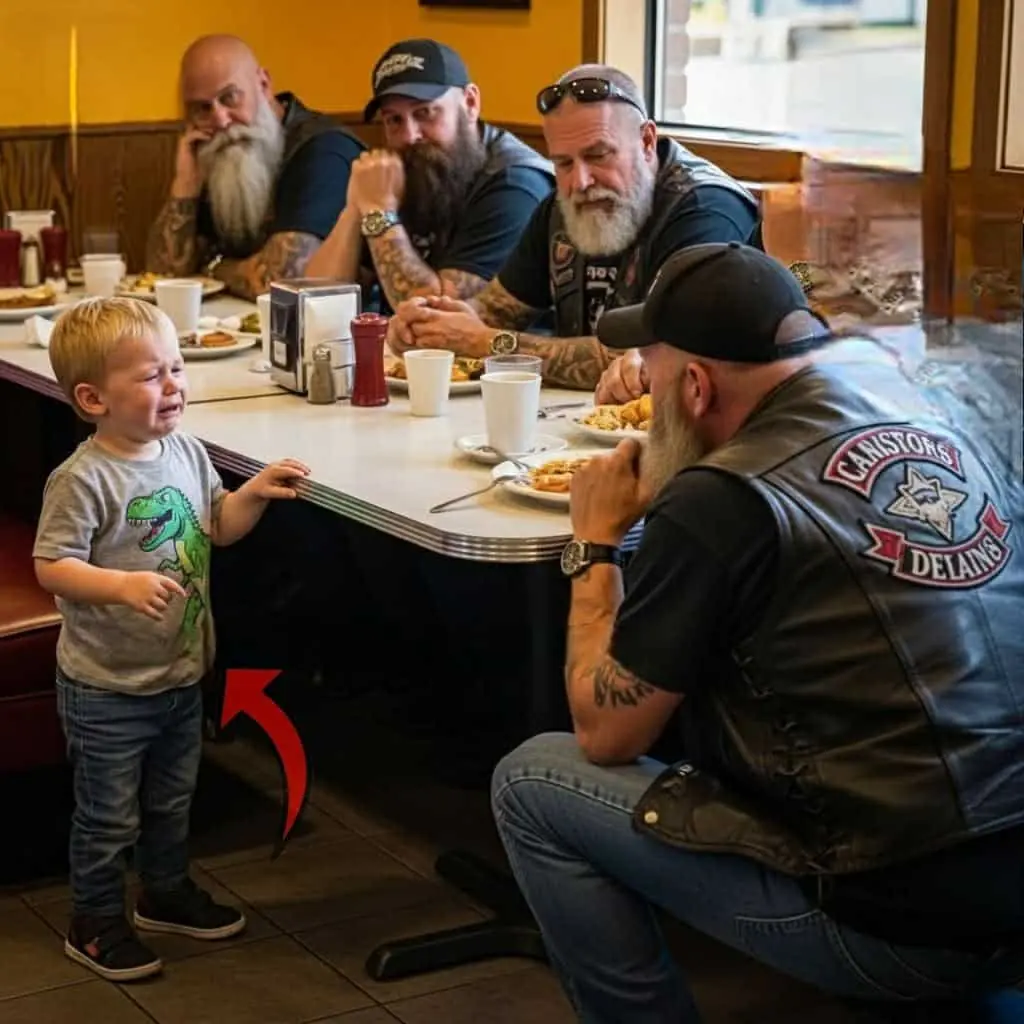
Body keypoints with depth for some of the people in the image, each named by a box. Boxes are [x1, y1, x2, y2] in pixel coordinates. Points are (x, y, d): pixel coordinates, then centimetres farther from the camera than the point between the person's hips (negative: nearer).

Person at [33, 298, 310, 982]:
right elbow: (53, 567, -24)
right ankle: (96, 923, 26)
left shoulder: (188, 454, 0)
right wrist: (124, 584, -38)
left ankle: (167, 892, 45)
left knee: (173, 799, 24)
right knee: (109, 815, 8)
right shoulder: (83, 480, -22)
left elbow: (218, 527, 13)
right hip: (107, 687, -7)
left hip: (182, 673, 7)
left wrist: (253, 494, -5)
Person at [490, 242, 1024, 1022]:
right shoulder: (940, 425, 4)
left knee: (531, 784, 5)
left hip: (906, 924, -7)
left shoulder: (721, 499, -15)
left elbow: (606, 734, -4)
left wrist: (596, 544, 8)